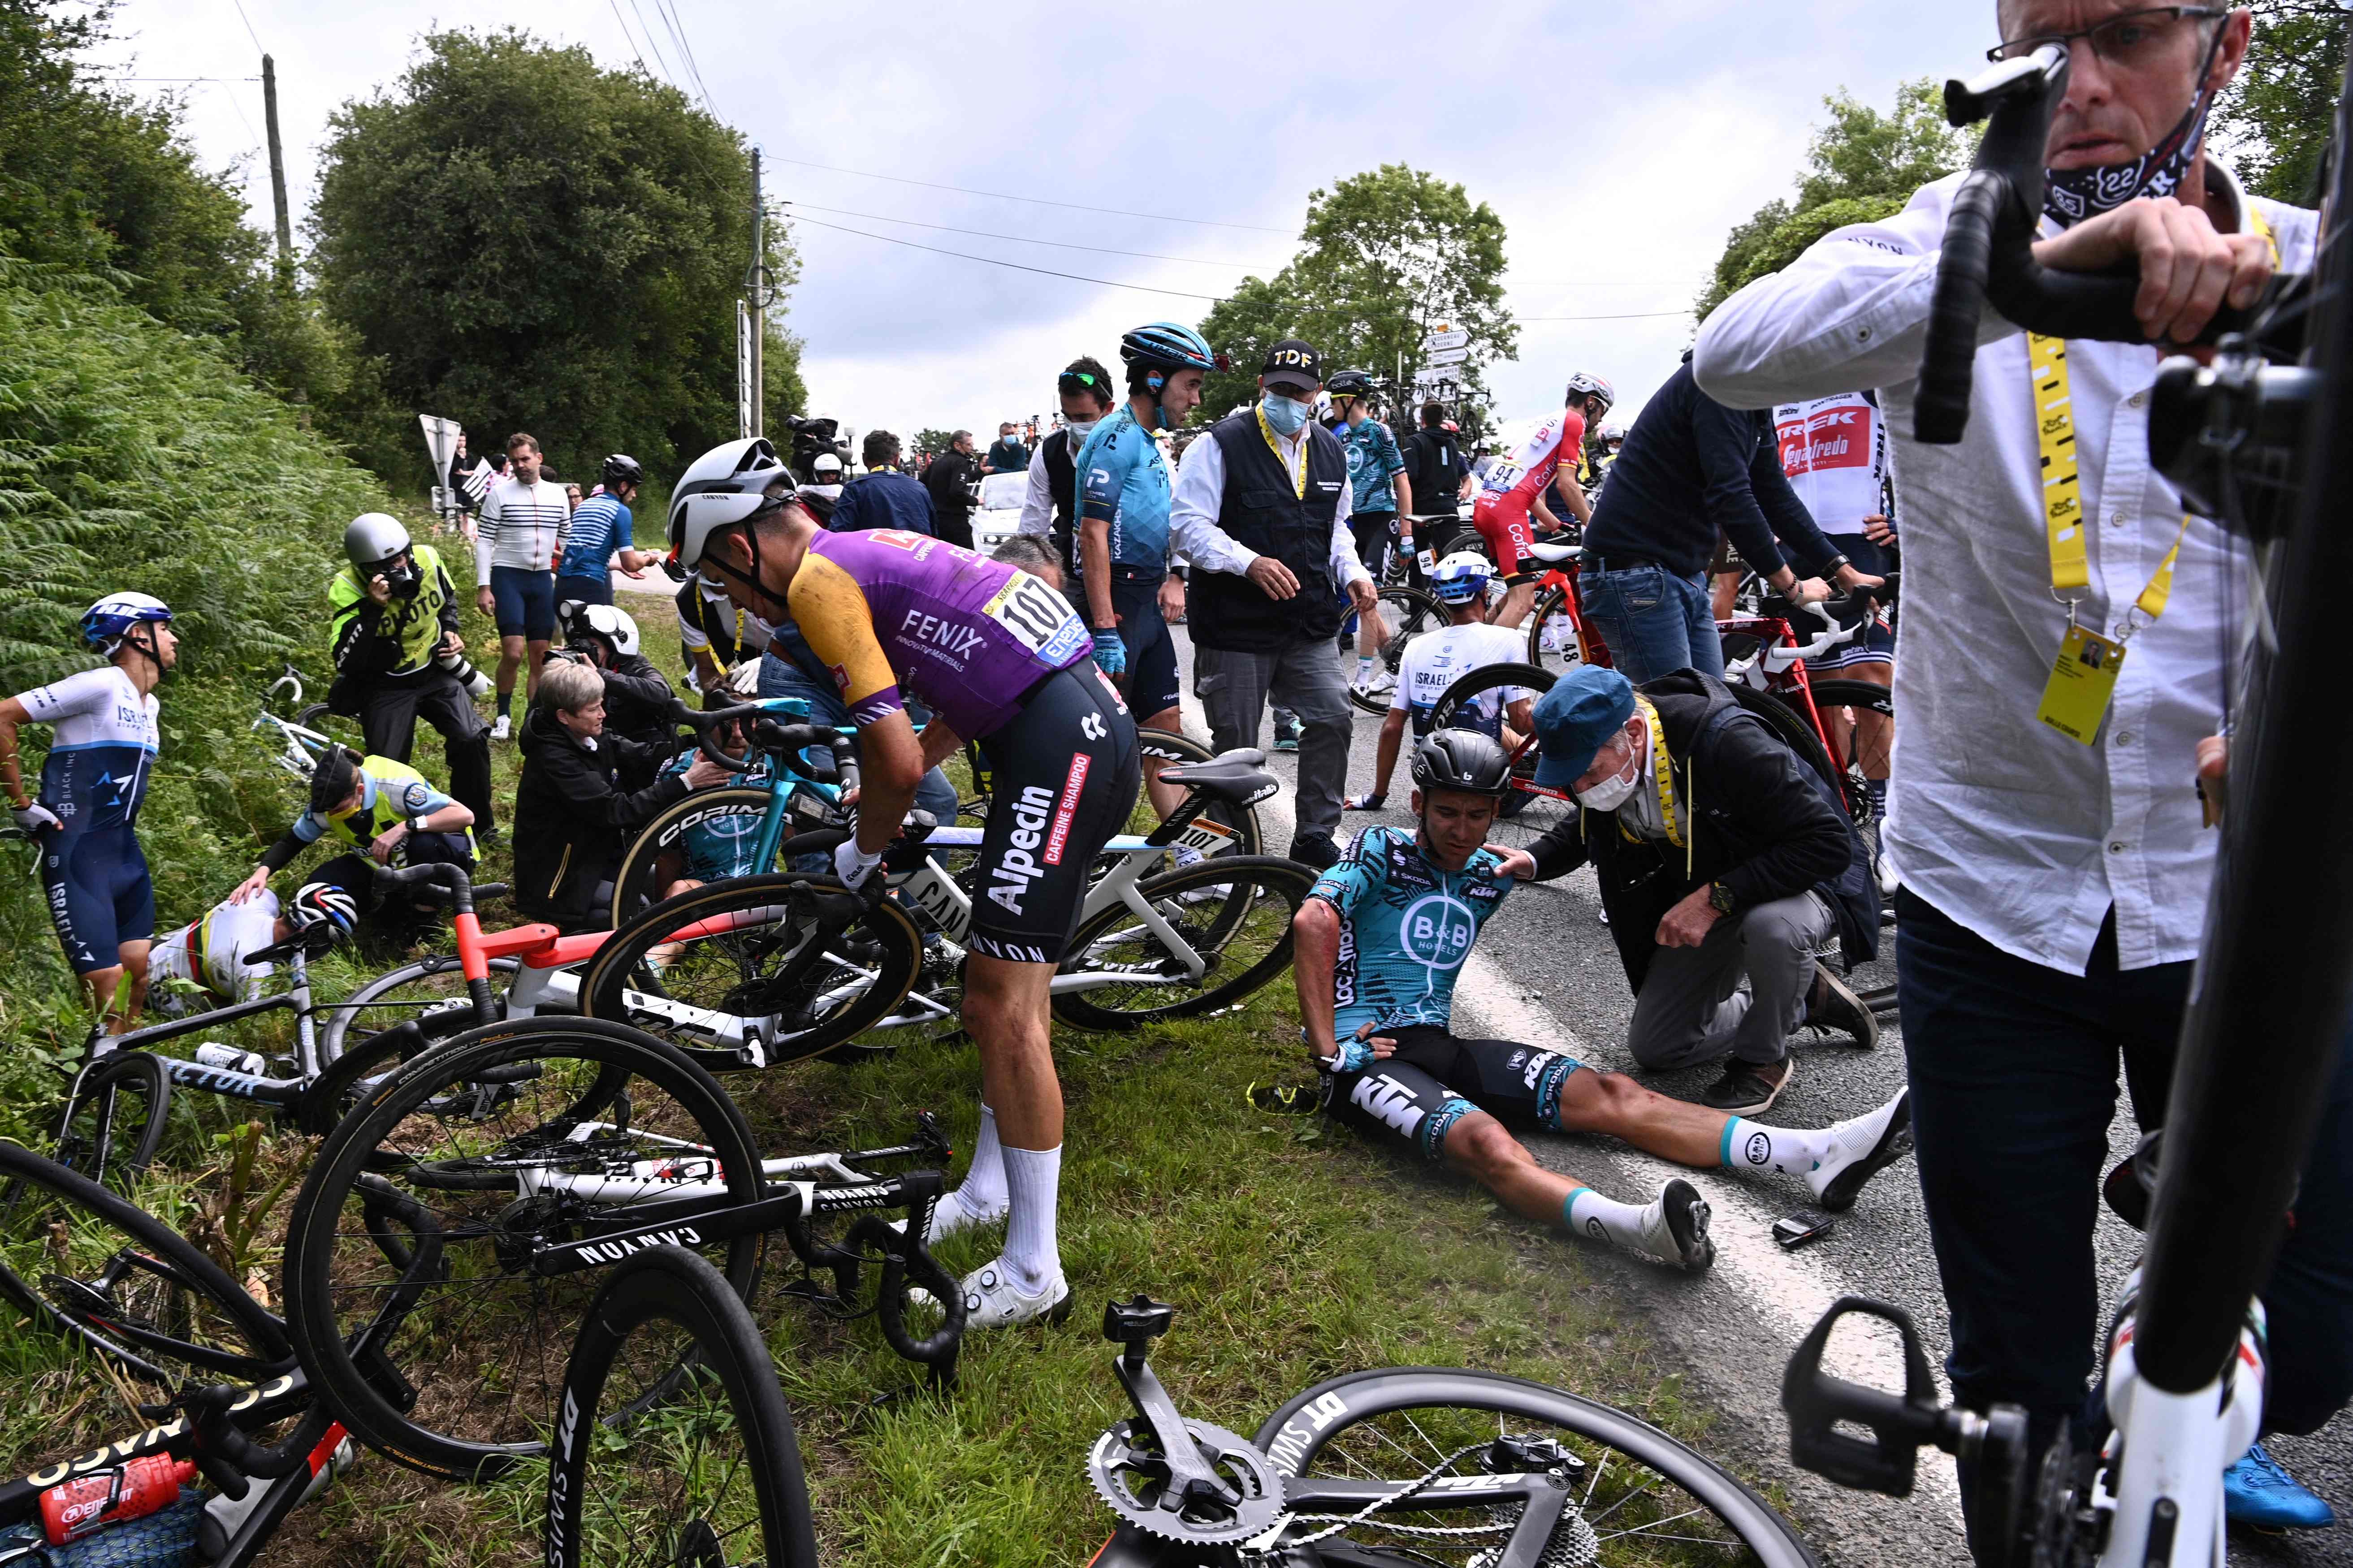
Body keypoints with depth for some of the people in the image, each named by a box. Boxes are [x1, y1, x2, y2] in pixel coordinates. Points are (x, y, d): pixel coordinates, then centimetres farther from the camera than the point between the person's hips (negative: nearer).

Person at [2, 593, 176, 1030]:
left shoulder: (150, 705, 14)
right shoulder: (101, 686, -12)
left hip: (126, 854, 8)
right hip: (78, 855, -8)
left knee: (142, 977, 6)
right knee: (108, 984, -12)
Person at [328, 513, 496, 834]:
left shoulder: (428, 559, -12)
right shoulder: (346, 590, -24)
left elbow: (447, 599, 13)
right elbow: (347, 663, -32)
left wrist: (450, 632, -4)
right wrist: (372, 609, -40)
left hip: (435, 672, 3)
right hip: (385, 686, -3)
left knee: (471, 740, -13)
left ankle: (479, 825, 5)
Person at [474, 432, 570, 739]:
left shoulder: (558, 495, 8)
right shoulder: (500, 493, -3)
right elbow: (484, 541, -4)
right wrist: (483, 587, -10)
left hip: (543, 579, 4)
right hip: (508, 578, -4)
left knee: (540, 656, 5)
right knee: (514, 653, -12)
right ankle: (504, 716, 7)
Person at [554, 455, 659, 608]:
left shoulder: (583, 506, 21)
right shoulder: (621, 512, -3)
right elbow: (631, 564, -7)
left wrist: (619, 567, 38)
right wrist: (648, 559, 14)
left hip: (562, 584, 8)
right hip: (589, 587, -8)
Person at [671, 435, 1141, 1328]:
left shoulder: (817, 578, -7)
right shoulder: (871, 550, 22)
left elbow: (898, 758, -13)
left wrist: (864, 850, 6)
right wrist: (883, 789, 27)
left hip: (1059, 748, -10)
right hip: (1094, 725, 10)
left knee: (1003, 1004, -6)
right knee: (1009, 982, 19)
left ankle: (1034, 1272, 3)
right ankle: (989, 1191, 35)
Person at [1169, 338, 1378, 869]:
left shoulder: (1329, 450, 12)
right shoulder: (1222, 444, -9)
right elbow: (1190, 523, -14)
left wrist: (1352, 572, 4)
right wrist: (1250, 563, -28)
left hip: (1309, 624, 5)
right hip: (1236, 626, -5)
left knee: (1334, 719, 0)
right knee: (1236, 747, 4)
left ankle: (1315, 838, 15)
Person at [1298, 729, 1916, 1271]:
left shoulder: (1490, 877, 15)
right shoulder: (1381, 850, -1)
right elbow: (1313, 923, -20)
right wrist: (1328, 1050, -23)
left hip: (1440, 1045, 6)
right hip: (1364, 1055, -6)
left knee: (1610, 1094, -14)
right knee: (1487, 1141, -35)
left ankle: (1821, 1155, -26)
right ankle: (1642, 1227, -63)